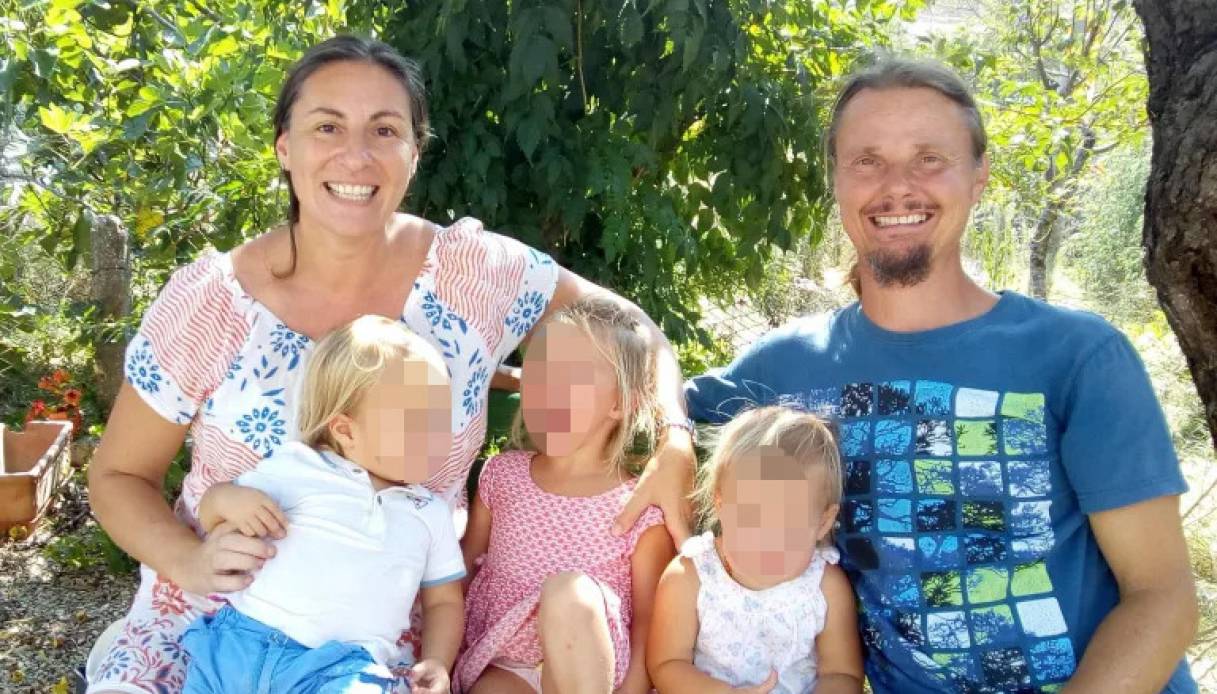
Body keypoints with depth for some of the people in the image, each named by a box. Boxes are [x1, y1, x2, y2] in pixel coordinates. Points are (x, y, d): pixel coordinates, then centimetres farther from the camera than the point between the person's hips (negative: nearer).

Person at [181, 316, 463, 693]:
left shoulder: (431, 514, 17)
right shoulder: (297, 467, 9)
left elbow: (444, 602, 22)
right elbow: (211, 519, 17)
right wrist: (225, 499, -6)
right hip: (241, 639, 1)